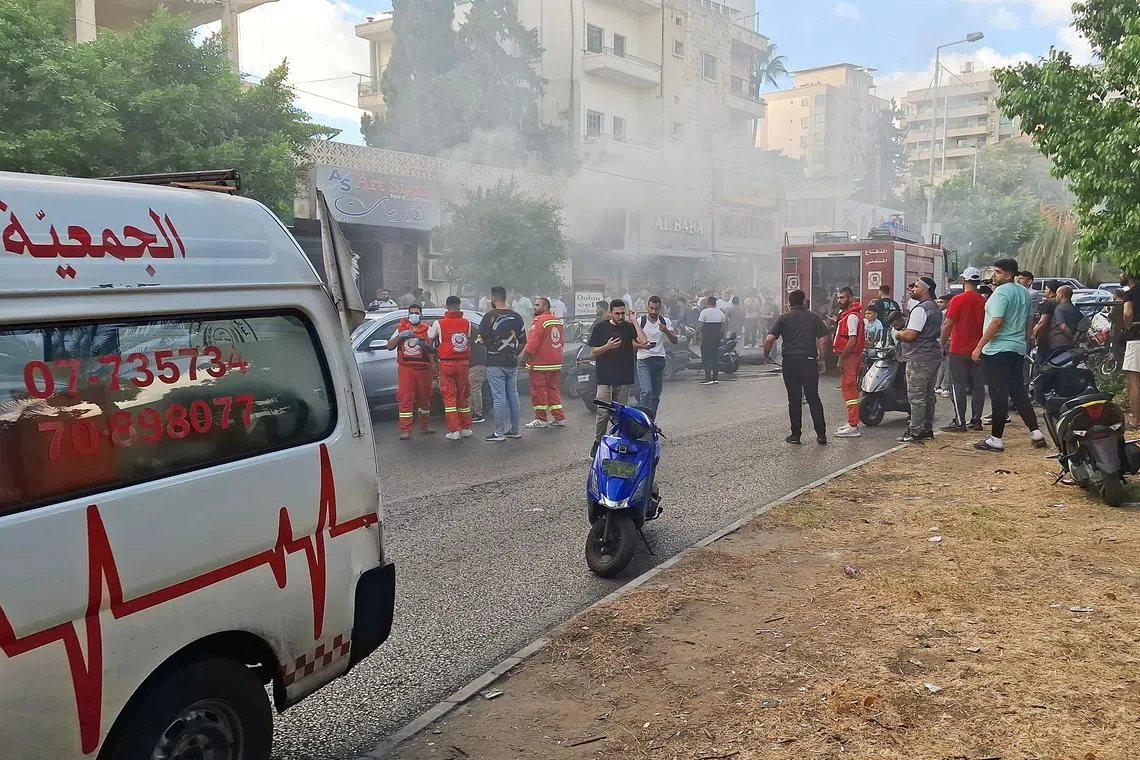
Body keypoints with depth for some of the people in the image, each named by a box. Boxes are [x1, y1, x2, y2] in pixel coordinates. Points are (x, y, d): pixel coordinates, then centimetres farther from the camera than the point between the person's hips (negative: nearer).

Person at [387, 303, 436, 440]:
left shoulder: (426, 330, 7)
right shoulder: (401, 328, 11)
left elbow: (432, 349, -2)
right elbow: (390, 347, 7)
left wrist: (424, 344, -23)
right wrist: (400, 336, -8)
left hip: (423, 368, 1)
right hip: (405, 368, -1)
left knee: (424, 398, 12)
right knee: (405, 399, -7)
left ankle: (425, 425, 30)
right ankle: (405, 430, -7)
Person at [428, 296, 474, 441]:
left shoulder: (439, 323, -6)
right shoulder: (466, 323, 2)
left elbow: (429, 341, 3)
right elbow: (469, 342, 7)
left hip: (446, 364, -3)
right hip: (463, 363, 3)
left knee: (449, 397, 1)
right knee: (463, 396, 13)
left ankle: (454, 430, -2)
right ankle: (466, 428, 18)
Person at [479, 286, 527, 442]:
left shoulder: (490, 316, -11)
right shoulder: (516, 316, 7)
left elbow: (481, 337, -11)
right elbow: (523, 340, 12)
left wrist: (489, 345, 9)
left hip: (495, 363, -6)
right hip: (512, 363, 6)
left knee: (499, 398, -4)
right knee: (513, 396, 11)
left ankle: (499, 432, -1)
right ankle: (514, 430, 17)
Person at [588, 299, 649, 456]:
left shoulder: (629, 327, 6)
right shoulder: (600, 327, 3)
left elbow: (644, 342, -10)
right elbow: (593, 351, 3)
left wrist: (634, 321, -9)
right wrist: (607, 346, -15)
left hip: (624, 378, 2)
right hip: (605, 378, -2)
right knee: (603, 413, -8)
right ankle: (598, 442, 5)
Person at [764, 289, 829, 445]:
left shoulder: (783, 318, 3)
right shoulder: (813, 317, 8)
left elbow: (769, 339, -7)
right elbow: (822, 338, 2)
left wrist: (766, 355, 7)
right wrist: (820, 358, 11)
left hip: (790, 361, -1)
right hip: (809, 360, 1)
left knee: (794, 400, 6)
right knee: (813, 398, 7)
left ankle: (795, 435, 9)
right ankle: (821, 434, 6)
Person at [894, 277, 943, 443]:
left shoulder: (920, 309, -16)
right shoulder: (935, 309, 18)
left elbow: (910, 335, -22)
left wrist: (898, 334, 0)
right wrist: (906, 331, 19)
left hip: (919, 359, -11)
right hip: (933, 355, 11)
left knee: (916, 396, -7)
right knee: (928, 394, 14)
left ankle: (915, 432, -5)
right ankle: (927, 429, 21)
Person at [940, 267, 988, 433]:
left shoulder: (958, 300, -11)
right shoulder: (984, 302, 4)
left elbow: (948, 325, -11)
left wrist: (942, 343, 1)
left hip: (959, 350, -5)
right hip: (978, 350, 6)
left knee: (958, 386, -2)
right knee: (978, 386, 9)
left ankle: (959, 422, -4)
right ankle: (976, 420, 14)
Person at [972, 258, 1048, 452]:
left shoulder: (1001, 292, -14)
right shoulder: (1025, 293, 14)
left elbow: (997, 322, -22)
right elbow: (1028, 323, 20)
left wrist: (979, 346, -20)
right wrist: (1026, 343, 28)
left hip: (997, 349, -9)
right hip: (1018, 349, 9)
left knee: (998, 395, -5)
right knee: (1019, 392, 15)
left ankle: (996, 439, 0)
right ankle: (1036, 432, 15)